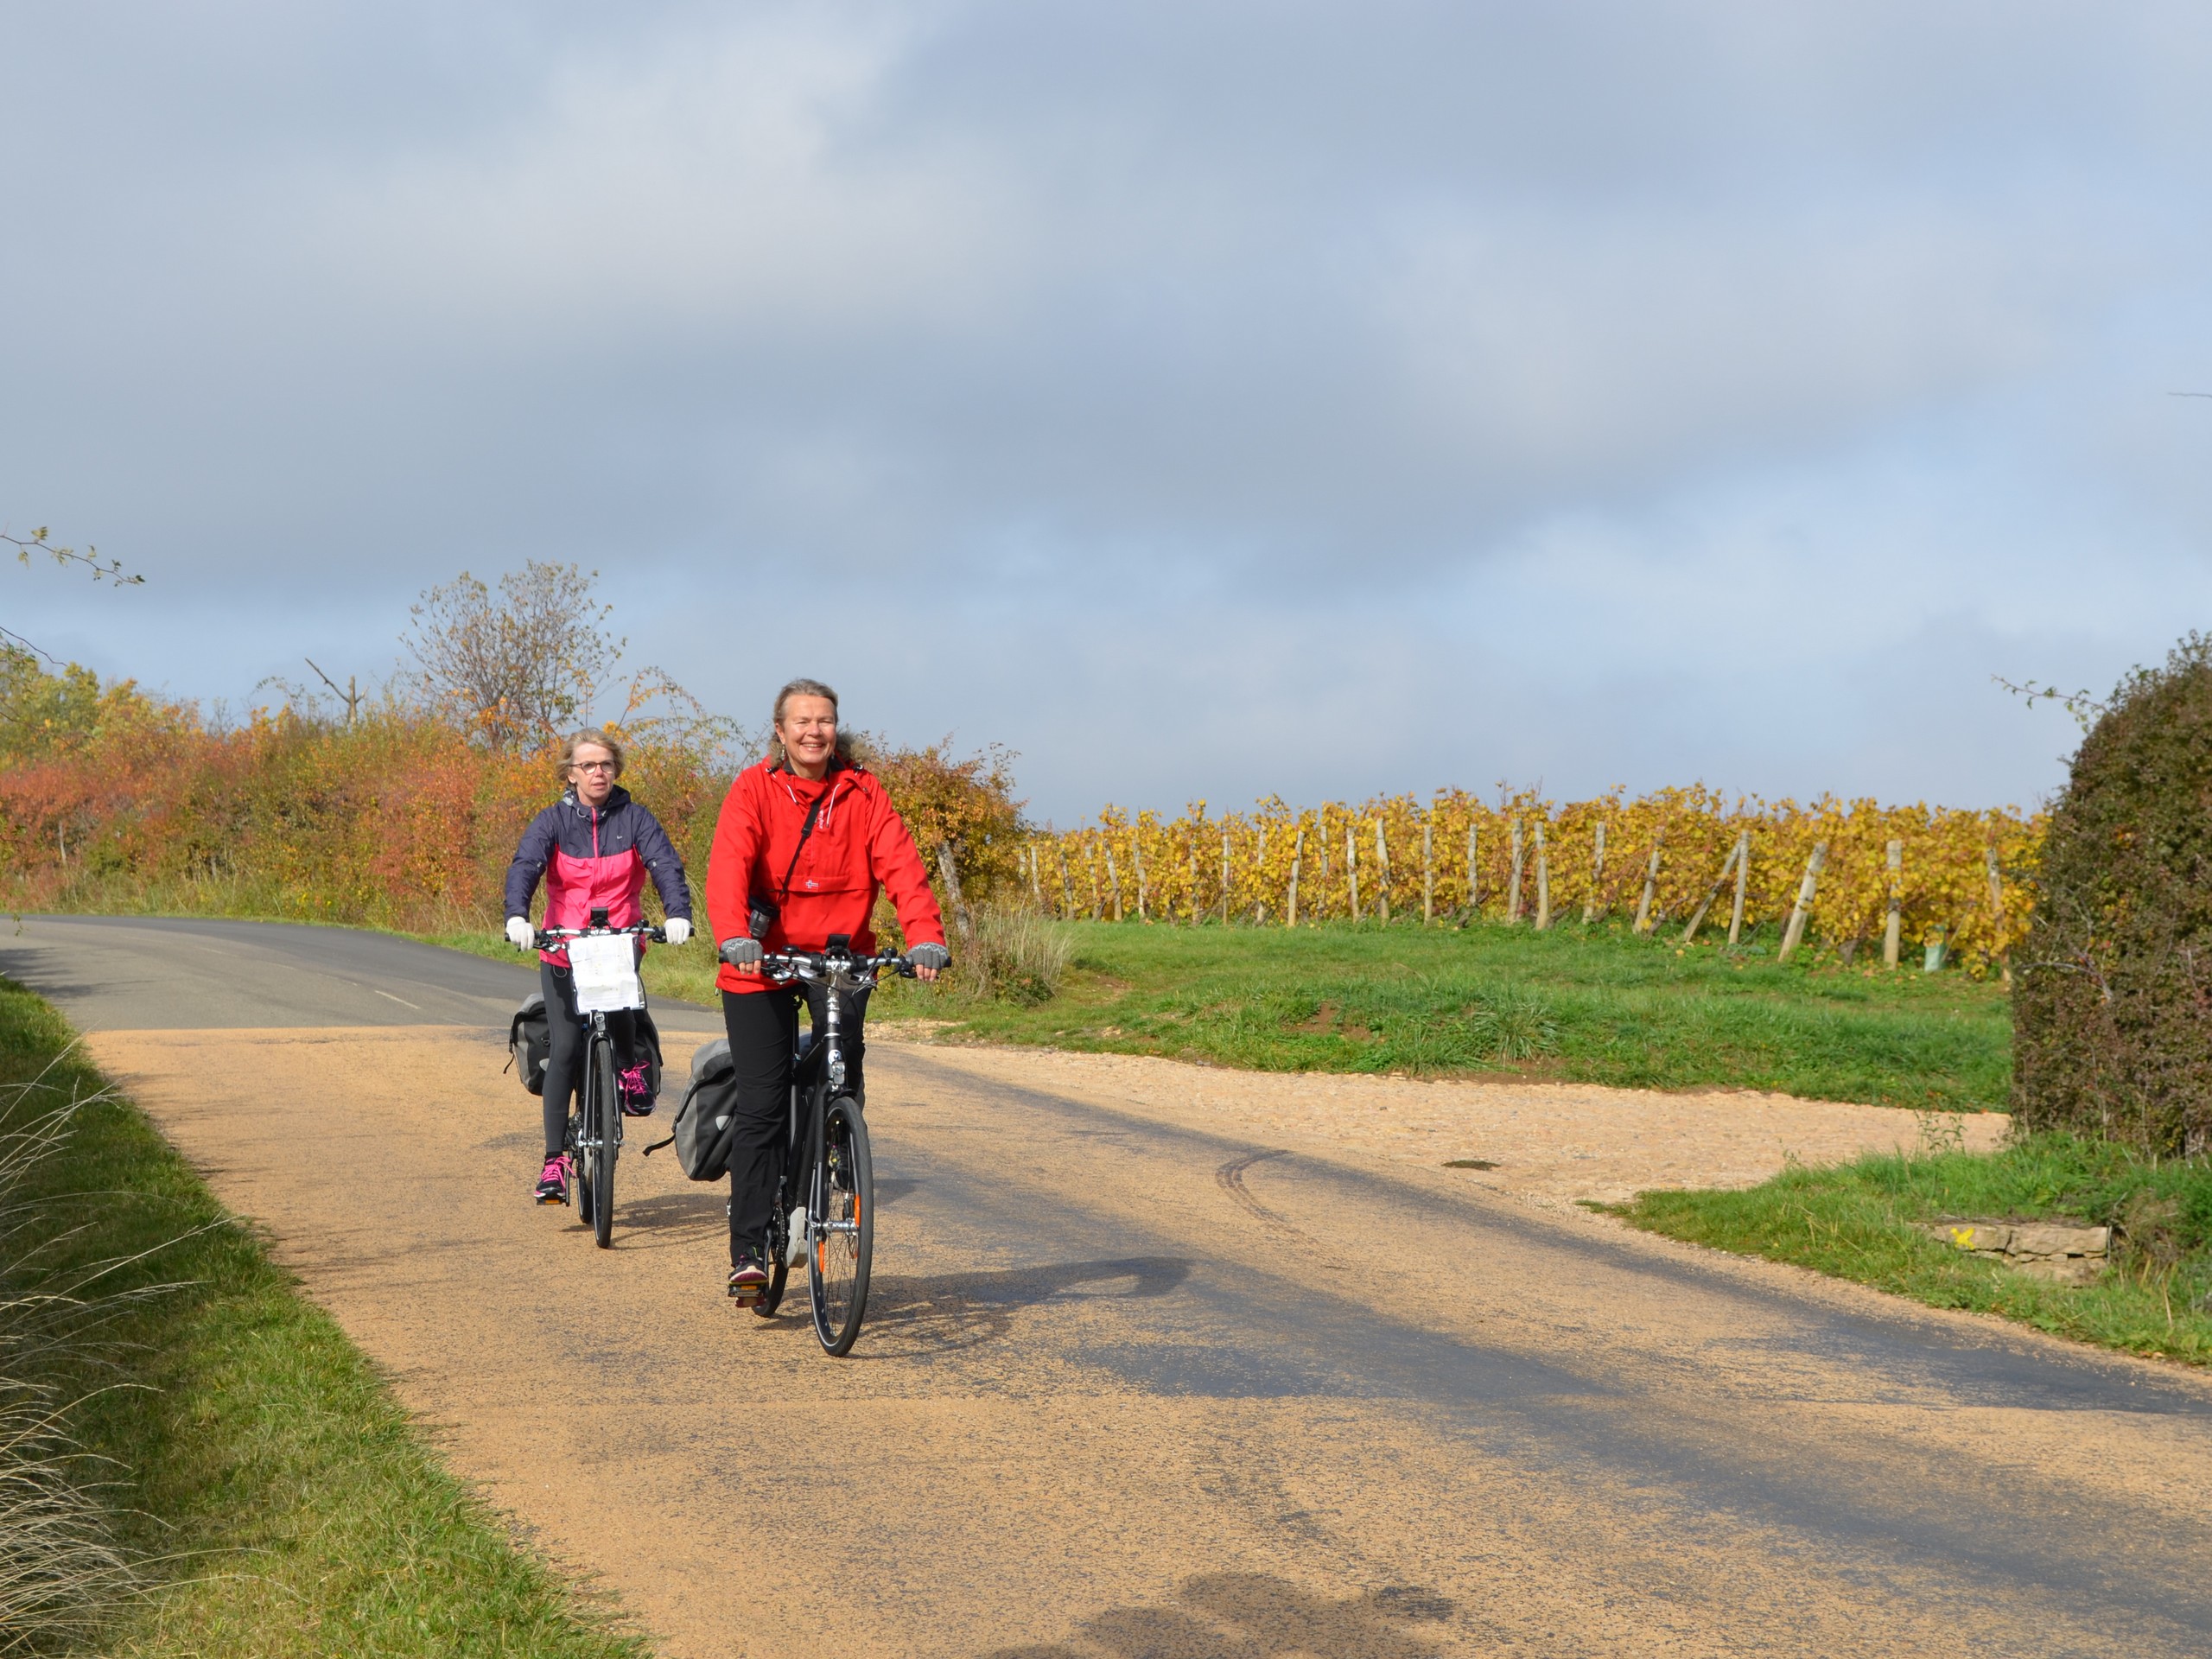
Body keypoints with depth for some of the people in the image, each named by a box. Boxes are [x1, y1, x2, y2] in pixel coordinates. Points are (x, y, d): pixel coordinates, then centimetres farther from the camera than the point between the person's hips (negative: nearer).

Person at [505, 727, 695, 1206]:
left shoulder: (634, 819, 0)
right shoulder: (553, 821, -1)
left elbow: (665, 865, -13)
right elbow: (525, 866, -15)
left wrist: (678, 914, -32)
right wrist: (517, 918, -35)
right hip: (563, 952, 0)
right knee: (565, 1049, -9)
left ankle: (631, 1065, 0)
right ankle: (554, 1158, -1)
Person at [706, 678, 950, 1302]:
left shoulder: (862, 793, -2)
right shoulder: (753, 789, -7)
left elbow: (900, 865, -12)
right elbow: (729, 865, -20)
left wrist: (925, 937, -29)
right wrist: (734, 937, -38)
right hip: (762, 960, -1)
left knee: (843, 1058, -23)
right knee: (761, 1108, -4)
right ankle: (749, 1251, 2)